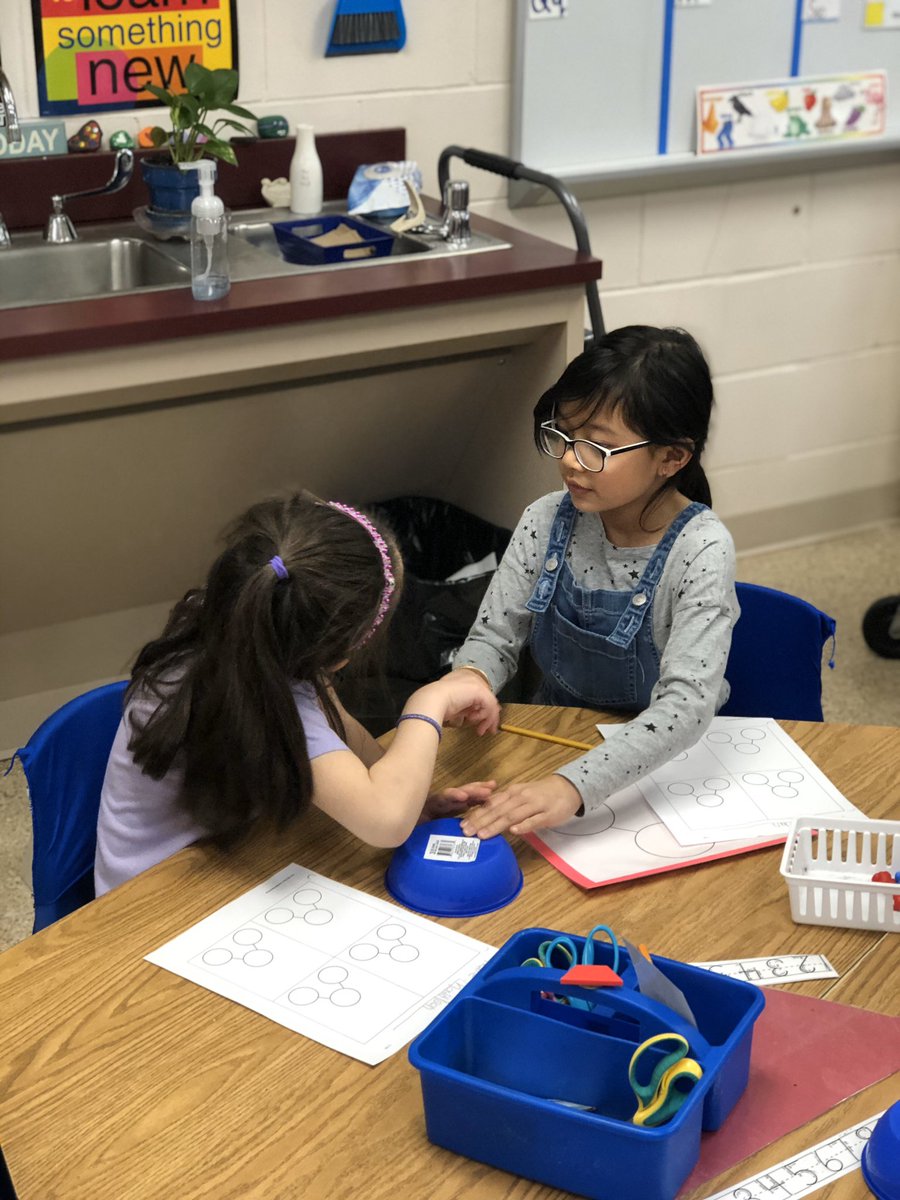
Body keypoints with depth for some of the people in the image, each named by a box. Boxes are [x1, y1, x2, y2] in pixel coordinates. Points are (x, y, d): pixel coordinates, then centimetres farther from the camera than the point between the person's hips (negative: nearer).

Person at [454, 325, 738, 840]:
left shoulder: (700, 550, -21)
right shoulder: (547, 522, -7)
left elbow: (686, 704, -30)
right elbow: (494, 636, -1)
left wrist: (573, 786, -44)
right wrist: (470, 679, -27)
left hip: (661, 755, -4)